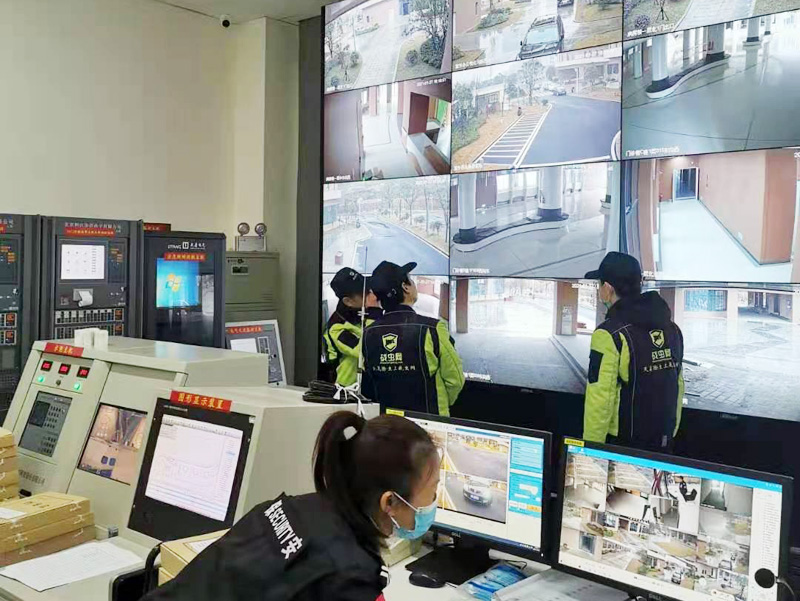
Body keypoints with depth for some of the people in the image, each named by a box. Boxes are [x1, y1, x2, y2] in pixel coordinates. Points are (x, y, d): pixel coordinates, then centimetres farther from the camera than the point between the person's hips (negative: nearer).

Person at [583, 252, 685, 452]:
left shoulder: (610, 334, -18)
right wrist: (669, 433, 18)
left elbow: (600, 400, -20)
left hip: (621, 446, -6)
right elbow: (678, 387, 9)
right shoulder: (671, 329, 4)